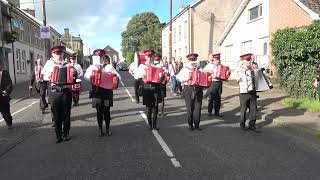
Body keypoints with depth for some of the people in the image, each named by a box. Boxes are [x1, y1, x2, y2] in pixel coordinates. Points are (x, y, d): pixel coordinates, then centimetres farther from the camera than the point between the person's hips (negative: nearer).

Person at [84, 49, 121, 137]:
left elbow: (118, 76, 1)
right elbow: (86, 75, -7)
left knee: (106, 111, 5)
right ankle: (100, 129, 19)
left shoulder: (109, 67, 4)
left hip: (107, 91, 0)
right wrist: (91, 77, -28)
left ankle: (107, 128, 21)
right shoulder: (92, 67, 7)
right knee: (99, 111, 6)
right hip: (96, 91, 1)